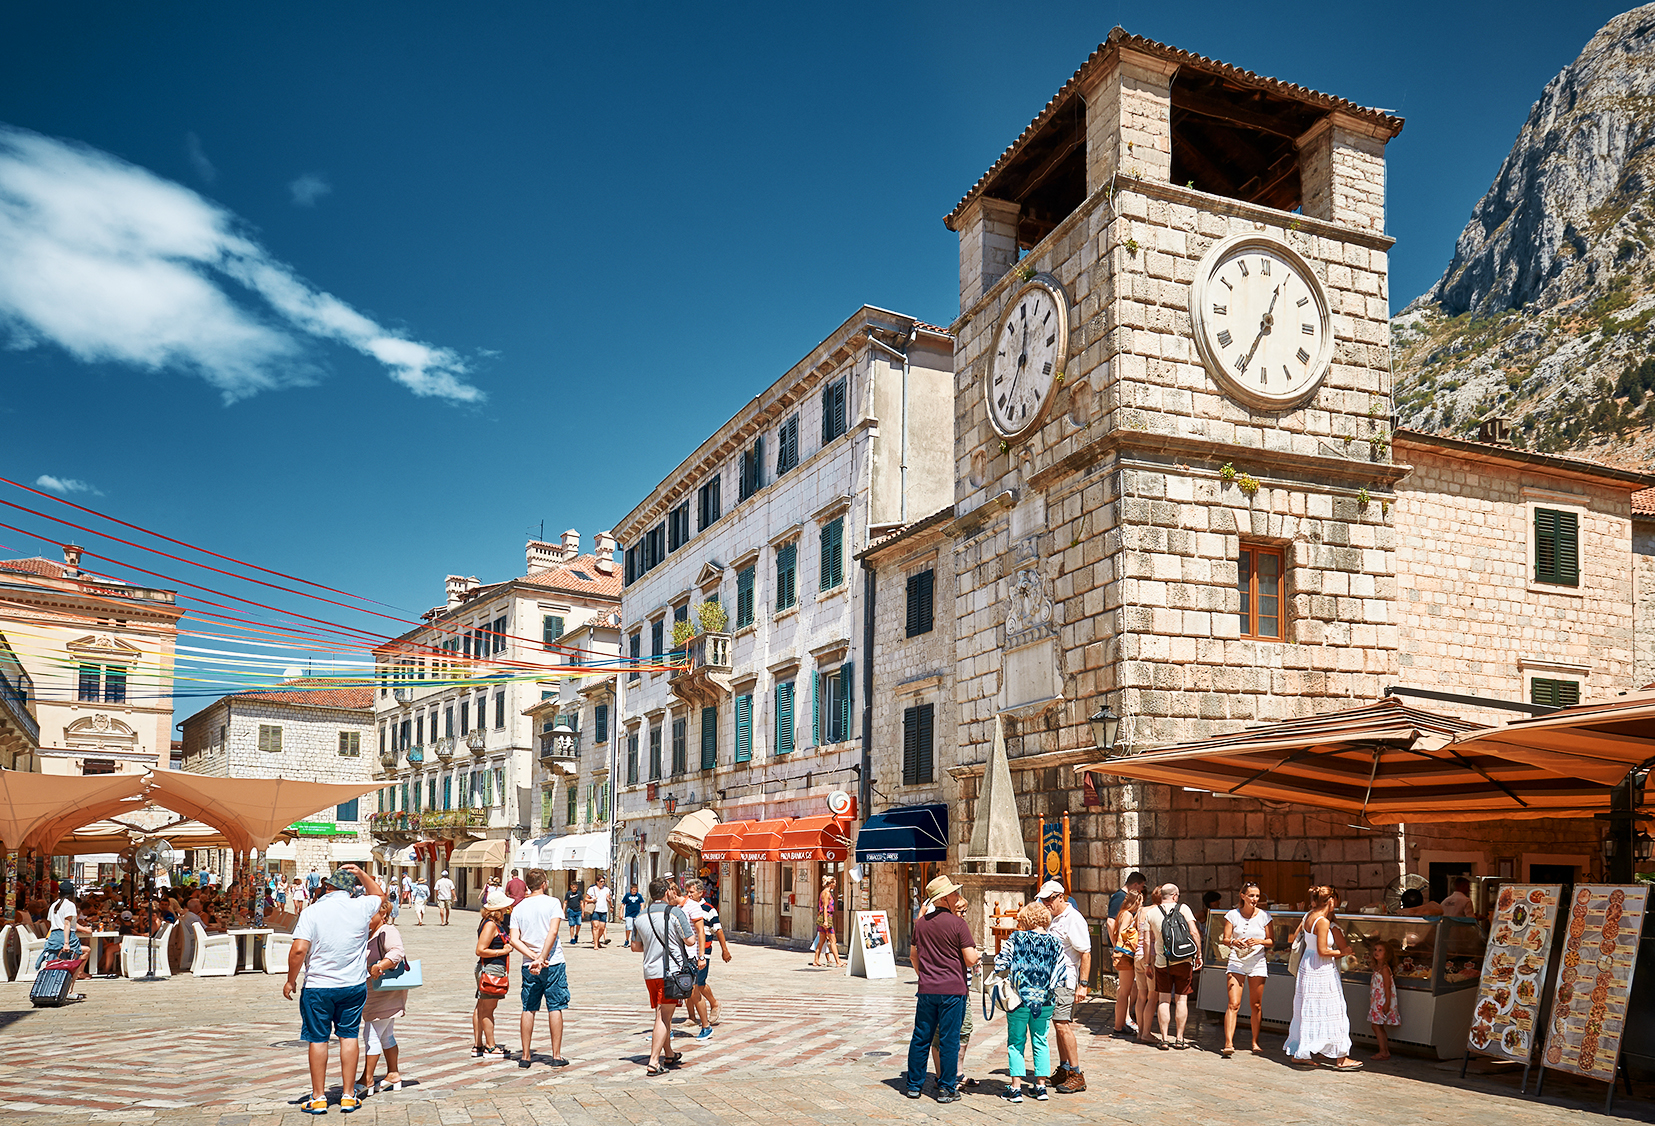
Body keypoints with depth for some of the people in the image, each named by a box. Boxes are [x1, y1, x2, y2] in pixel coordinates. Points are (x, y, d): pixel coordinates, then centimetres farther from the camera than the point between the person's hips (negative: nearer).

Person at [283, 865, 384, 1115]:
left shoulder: (312, 912, -10)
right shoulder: (361, 907, -2)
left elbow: (299, 950, -16)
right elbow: (377, 895, 22)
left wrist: (291, 980, -4)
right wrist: (361, 874, 16)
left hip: (318, 987, -2)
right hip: (354, 985, 2)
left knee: (318, 1039, 8)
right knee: (349, 1036, 10)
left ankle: (318, 1098, 15)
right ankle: (348, 1096, 14)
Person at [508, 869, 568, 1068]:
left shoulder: (518, 908, 6)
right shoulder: (552, 902, -5)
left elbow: (514, 940, -3)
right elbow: (553, 932, -16)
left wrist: (534, 958, -9)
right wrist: (542, 958, -16)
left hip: (528, 966, 3)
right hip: (554, 963, -3)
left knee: (528, 1009, 10)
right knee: (555, 1008, 3)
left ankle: (526, 1056, 12)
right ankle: (556, 1056, 4)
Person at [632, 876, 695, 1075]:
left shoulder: (641, 917, 6)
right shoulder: (676, 913, -10)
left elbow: (636, 946, 15)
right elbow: (690, 941, -8)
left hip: (650, 972, 6)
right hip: (670, 971, -6)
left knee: (663, 1015, 19)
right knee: (663, 1017, -5)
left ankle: (669, 1054, 32)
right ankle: (653, 1062, -9)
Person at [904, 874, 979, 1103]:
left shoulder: (921, 923, 7)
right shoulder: (958, 924, -10)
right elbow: (970, 960, -12)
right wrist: (979, 955, 9)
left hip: (926, 990, 5)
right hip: (953, 989, -5)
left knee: (921, 1037, 11)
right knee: (949, 1039, 3)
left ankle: (914, 1085, 17)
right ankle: (946, 1089, 7)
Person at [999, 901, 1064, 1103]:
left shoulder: (1017, 938, -7)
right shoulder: (1055, 942, 0)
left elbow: (1000, 961, -10)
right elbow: (1060, 975, 1)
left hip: (1019, 1000, -3)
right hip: (1044, 1002, 3)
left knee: (1015, 1042, 6)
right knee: (1040, 1041, 14)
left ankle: (1016, 1088, 5)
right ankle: (1041, 1086, 16)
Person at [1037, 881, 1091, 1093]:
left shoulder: (1073, 919, -14)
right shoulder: (1054, 918, 15)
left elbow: (1085, 953, -17)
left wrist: (1083, 985, -20)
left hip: (1066, 980, -9)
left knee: (1062, 1024, -12)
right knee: (1059, 1024, 12)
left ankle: (1077, 1075, -7)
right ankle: (1063, 1070, 21)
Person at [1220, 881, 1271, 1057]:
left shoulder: (1264, 916, 3)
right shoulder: (1232, 915, 1)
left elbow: (1271, 942, 5)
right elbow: (1225, 939, 0)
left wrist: (1260, 941, -15)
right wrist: (1233, 942, -22)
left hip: (1257, 963, 1)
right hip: (1236, 962, -1)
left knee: (1256, 1005, 7)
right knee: (1233, 1004, -10)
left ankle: (1255, 1042, 21)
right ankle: (1229, 1043, -14)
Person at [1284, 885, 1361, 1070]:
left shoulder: (1308, 916, 5)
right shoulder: (1323, 922, -21)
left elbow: (1295, 937, 14)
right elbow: (1322, 951, -21)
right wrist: (1343, 952, -10)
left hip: (1307, 965, 9)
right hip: (1321, 972, -9)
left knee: (1308, 1013, 15)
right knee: (1330, 1013, -1)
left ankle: (1300, 1053, 21)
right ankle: (1341, 1058, 5)